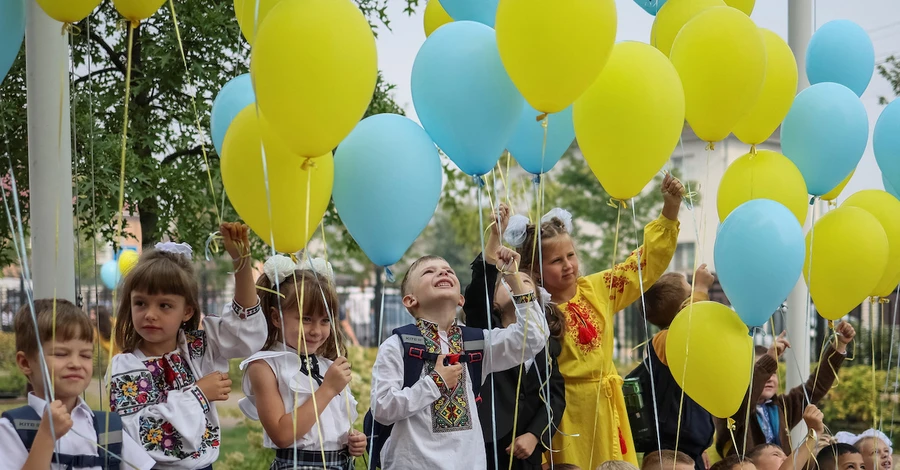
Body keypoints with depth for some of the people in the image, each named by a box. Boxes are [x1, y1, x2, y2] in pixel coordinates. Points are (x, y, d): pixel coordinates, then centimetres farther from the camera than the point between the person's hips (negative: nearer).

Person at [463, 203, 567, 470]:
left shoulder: (547, 344, 12)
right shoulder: (485, 330, 3)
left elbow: (555, 395, 5)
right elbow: (478, 291, -16)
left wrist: (535, 435, -9)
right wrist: (495, 236, -27)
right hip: (484, 446, -3)